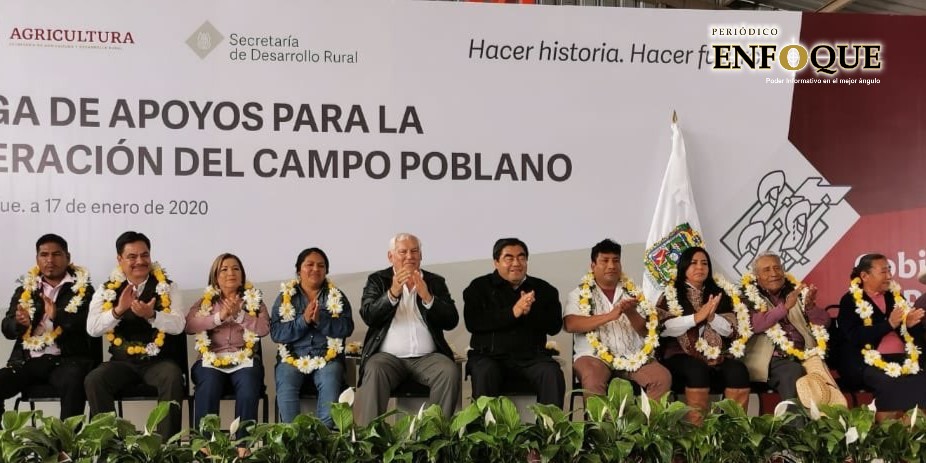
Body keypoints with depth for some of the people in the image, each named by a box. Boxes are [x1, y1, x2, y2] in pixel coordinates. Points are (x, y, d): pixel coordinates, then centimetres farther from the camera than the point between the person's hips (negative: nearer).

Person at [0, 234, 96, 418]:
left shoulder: (82, 288, 7)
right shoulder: (25, 288, 16)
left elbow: (88, 324, -7)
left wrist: (58, 316, -26)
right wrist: (20, 323, -15)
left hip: (66, 359, -3)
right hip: (28, 360, 4)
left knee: (73, 384, -34)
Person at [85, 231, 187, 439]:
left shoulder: (167, 287, 2)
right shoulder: (107, 290, 6)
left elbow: (178, 325, -10)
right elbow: (92, 328, -7)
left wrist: (152, 315, -29)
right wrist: (118, 310, -24)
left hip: (159, 360, -2)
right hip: (122, 361, 2)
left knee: (173, 379, -32)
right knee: (93, 381, -25)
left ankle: (167, 442, -24)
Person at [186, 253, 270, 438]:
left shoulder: (254, 299, 16)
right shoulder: (206, 300, 16)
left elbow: (264, 328, 0)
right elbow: (189, 325, -1)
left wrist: (239, 314, -12)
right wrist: (219, 317, -13)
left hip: (245, 359, 0)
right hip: (211, 359, 0)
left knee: (248, 391, -31)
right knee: (207, 390, -32)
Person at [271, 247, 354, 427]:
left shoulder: (336, 296, 11)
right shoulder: (285, 296, 9)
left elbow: (346, 328, -2)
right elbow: (276, 333, -2)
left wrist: (321, 319, -17)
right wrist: (303, 320, -15)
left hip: (327, 357, 0)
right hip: (292, 357, 0)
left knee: (331, 385, -30)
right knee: (286, 387, -29)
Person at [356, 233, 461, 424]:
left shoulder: (435, 282, 15)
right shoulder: (377, 280, 12)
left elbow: (451, 321, 3)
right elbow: (368, 316, -4)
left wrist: (427, 298, -13)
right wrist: (392, 293, -18)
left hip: (427, 357, 2)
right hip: (388, 356, -1)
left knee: (450, 372, -27)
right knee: (374, 372, -32)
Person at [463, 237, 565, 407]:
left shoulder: (543, 289, 14)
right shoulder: (480, 287, 9)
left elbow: (554, 326, 5)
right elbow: (472, 322, -7)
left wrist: (530, 311, -16)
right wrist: (513, 312, -16)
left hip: (531, 356, 1)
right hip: (489, 355, -1)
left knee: (553, 374, -27)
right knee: (485, 373, -33)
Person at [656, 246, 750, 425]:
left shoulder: (718, 294, 18)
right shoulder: (671, 294, 9)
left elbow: (730, 330, 9)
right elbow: (664, 328, -6)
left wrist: (712, 316, -10)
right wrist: (696, 317, -13)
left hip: (717, 356, 3)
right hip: (682, 355, -3)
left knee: (738, 370, -27)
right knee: (697, 371, -35)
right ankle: (695, 427, -30)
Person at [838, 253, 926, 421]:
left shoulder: (896, 296, 19)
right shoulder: (850, 301, 2)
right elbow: (854, 338, -12)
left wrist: (911, 324, -4)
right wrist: (889, 324, -17)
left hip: (901, 359, 5)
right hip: (867, 362, -5)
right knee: (893, 385, -33)